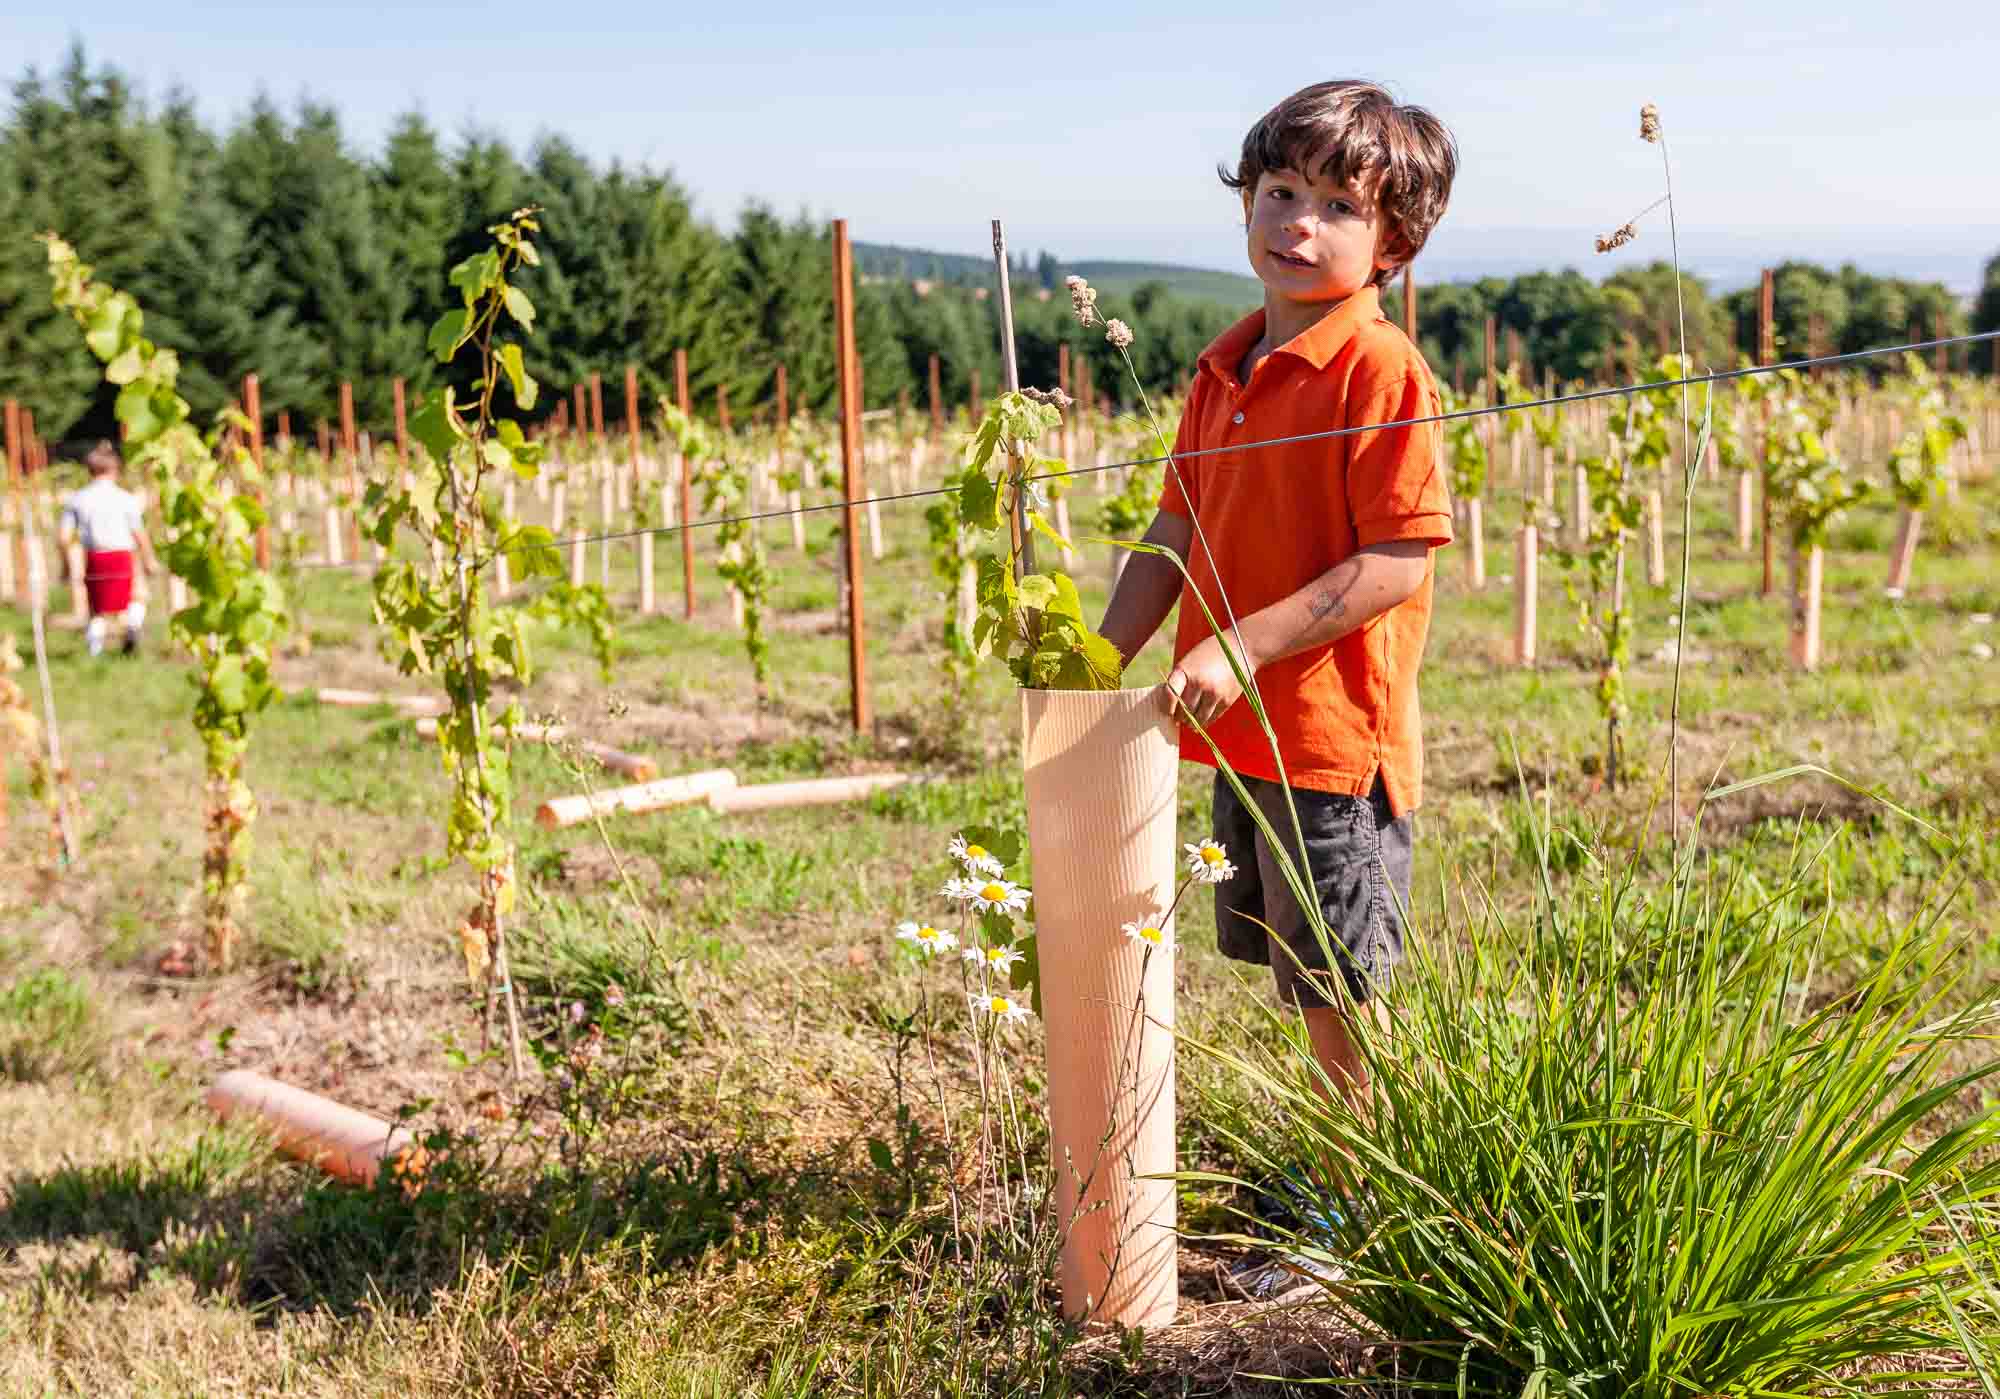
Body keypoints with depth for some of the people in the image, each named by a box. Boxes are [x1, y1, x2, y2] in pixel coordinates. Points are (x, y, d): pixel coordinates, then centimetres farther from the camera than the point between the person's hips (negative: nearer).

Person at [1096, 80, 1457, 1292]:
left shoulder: (1381, 371, -15)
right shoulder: (1225, 370, 10)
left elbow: (1398, 562, -20)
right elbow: (1177, 533, 13)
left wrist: (1243, 645, -23)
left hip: (1336, 736, -8)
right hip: (1240, 734, 8)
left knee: (1346, 997, 4)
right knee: (1303, 985, 20)